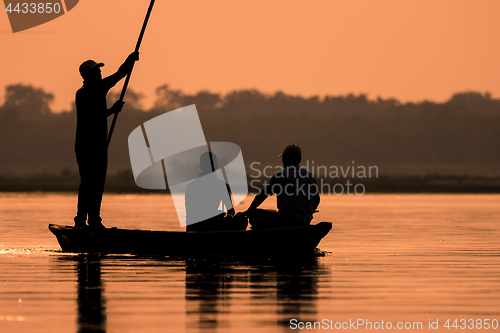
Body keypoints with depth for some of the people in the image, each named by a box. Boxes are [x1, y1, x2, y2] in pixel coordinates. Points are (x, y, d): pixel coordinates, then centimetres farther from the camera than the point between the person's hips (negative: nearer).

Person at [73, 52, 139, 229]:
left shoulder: (101, 87, 11)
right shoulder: (82, 94, -12)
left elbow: (119, 75, 16)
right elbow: (92, 116, -22)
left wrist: (130, 61, 3)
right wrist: (112, 110, -25)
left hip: (100, 144, 8)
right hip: (85, 145, -8)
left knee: (98, 183, 6)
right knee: (87, 182, -11)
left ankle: (94, 219, 9)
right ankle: (80, 219, -10)